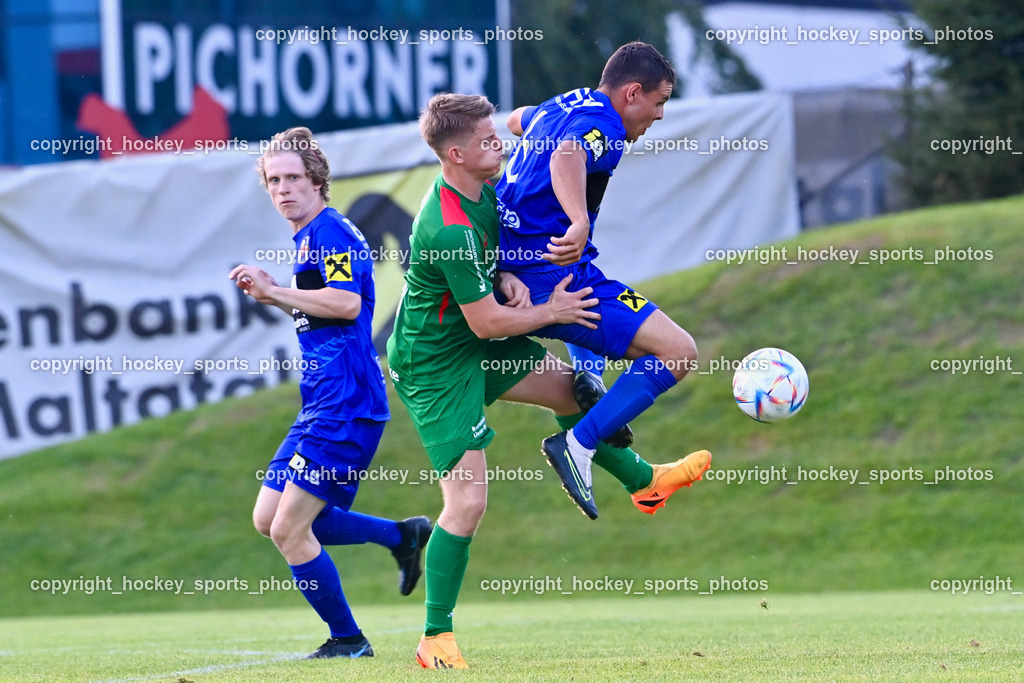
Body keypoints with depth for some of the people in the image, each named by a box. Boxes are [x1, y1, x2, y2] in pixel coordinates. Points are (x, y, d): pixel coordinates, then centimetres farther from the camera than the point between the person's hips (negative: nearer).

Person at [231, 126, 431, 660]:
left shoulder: (330, 231, -11)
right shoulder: (308, 237, 20)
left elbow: (347, 302, -26)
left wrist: (274, 292, -19)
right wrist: (272, 296, 15)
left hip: (345, 405, -11)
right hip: (322, 403, 11)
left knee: (288, 530, -8)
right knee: (268, 519, 11)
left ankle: (348, 640, 7)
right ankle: (401, 536, 17)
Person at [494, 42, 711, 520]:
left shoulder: (562, 106, 16)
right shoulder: (600, 125, -14)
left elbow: (516, 120, 40)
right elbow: (566, 157, -39)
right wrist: (580, 223, -55)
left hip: (512, 275, 11)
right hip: (553, 281, -11)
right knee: (678, 352, -15)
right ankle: (577, 445, -13)